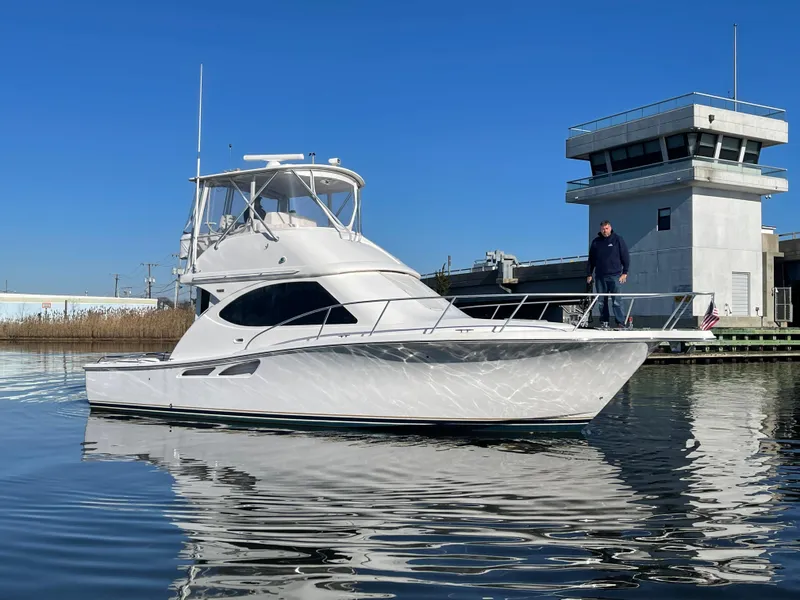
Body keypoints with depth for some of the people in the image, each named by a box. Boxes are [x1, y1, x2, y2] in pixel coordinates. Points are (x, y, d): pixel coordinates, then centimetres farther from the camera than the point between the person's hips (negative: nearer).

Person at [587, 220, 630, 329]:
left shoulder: (618, 239, 3)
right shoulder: (596, 242, 11)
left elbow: (625, 256, 3)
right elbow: (591, 259, 16)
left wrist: (625, 272, -3)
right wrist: (589, 274, 11)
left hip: (614, 275, -3)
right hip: (600, 276, 3)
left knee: (616, 300, -8)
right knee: (602, 301, 4)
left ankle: (621, 322, -7)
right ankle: (604, 321, 10)